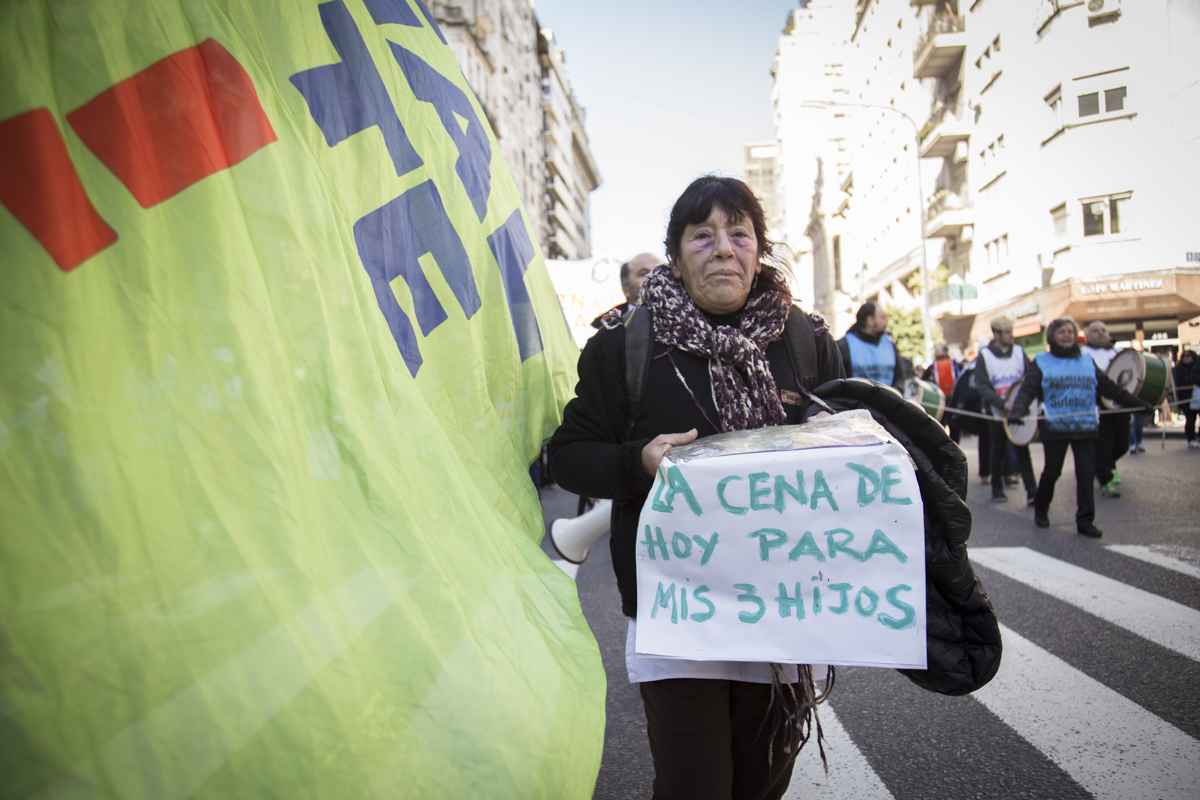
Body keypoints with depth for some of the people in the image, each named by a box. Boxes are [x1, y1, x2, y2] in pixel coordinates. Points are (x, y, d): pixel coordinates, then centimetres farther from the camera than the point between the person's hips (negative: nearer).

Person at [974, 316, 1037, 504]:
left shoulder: (1019, 351, 3)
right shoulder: (985, 356, -6)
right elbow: (982, 386, -11)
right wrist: (1003, 403, -22)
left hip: (1019, 411, 1)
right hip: (997, 412, -1)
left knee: (1022, 450, -2)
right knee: (998, 451, 9)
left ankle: (1032, 491, -2)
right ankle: (997, 489, 21)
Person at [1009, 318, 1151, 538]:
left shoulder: (1088, 361, 14)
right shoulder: (1041, 362, 3)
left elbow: (1109, 388, 18)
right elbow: (1028, 390, -7)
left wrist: (1137, 404, 15)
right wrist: (1017, 411, -25)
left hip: (1085, 427, 3)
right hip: (1054, 427, -3)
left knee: (1086, 474, -1)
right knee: (1052, 472, 5)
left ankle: (1085, 520, 6)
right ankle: (1041, 510, 26)